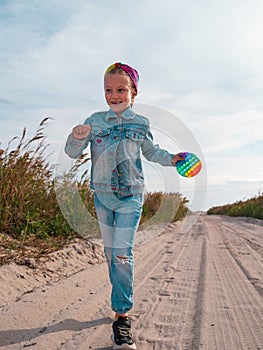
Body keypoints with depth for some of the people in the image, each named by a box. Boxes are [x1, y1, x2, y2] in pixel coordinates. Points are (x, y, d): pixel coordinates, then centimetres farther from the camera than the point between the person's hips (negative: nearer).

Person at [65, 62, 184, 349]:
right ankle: (123, 300, 30)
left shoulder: (141, 123, 2)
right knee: (110, 251, 12)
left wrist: (170, 159, 3)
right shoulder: (95, 120, 1)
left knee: (123, 253, -13)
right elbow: (73, 153, 0)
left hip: (130, 196, -2)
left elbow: (151, 152, 19)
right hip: (102, 195, 2)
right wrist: (76, 138, -21)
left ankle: (122, 315, -7)